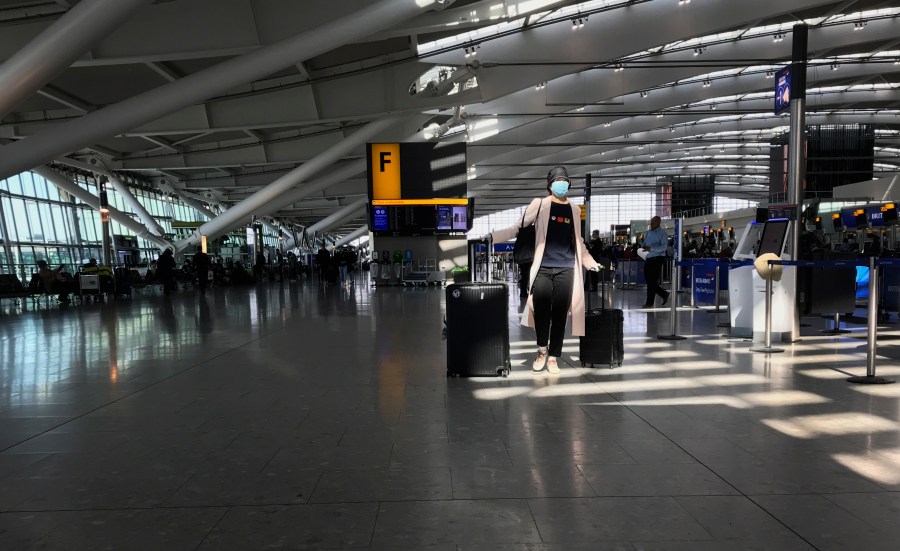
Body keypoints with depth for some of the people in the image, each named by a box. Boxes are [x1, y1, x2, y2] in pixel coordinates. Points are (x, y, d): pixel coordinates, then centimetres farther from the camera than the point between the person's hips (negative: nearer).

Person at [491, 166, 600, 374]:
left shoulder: (574, 209, 16)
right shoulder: (540, 204, 6)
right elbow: (517, 228, 3)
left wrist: (591, 263, 21)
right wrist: (491, 236, -8)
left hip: (566, 269, 3)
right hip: (543, 268, -2)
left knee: (559, 314, 1)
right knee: (541, 310, -13)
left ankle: (553, 357, 13)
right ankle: (542, 349, 12)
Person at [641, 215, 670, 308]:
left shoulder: (662, 233, -5)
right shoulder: (648, 233, 16)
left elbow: (664, 247, -15)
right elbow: (645, 243, 24)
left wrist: (651, 249, -27)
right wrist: (644, 247, -1)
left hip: (657, 258, -7)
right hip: (649, 258, 7)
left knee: (652, 281, -5)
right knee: (648, 279, 7)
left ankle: (649, 302, 2)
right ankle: (664, 294, 25)